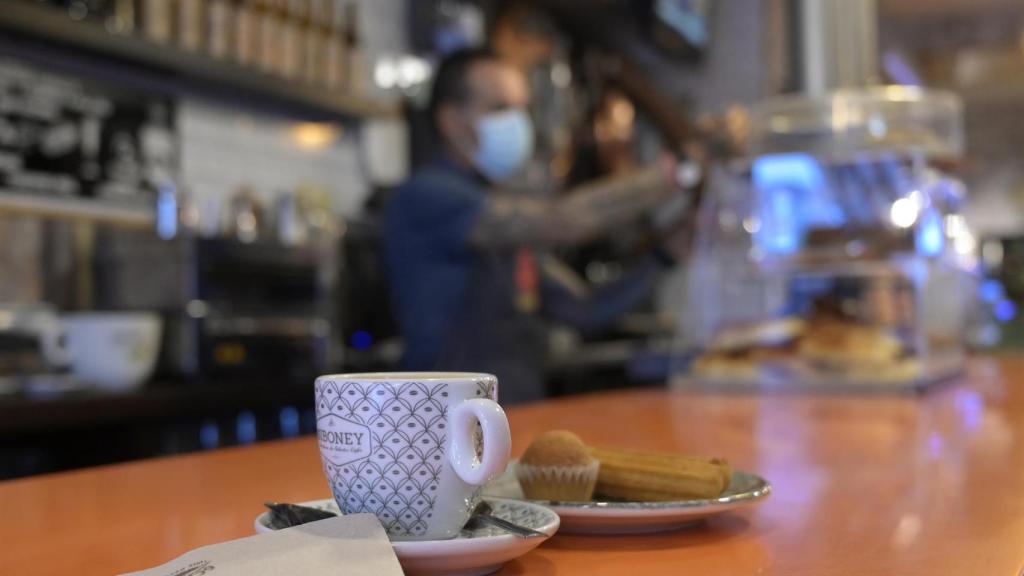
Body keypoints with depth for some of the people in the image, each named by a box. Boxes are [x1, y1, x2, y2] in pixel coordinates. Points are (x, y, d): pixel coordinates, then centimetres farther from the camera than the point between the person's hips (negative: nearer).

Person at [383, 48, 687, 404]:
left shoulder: (511, 219, 18)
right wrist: (665, 178, -13)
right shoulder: (425, 195, -9)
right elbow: (559, 222, -21)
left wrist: (663, 255, 2)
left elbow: (586, 310, 15)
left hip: (522, 420, 8)